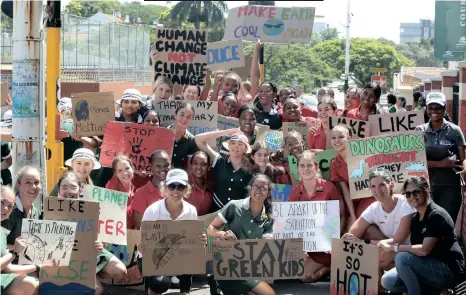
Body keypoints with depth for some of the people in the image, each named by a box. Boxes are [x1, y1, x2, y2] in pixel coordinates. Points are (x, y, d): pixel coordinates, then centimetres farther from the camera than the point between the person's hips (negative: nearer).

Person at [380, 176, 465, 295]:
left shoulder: (436, 215, -17)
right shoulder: (415, 218, 10)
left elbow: (424, 250, -25)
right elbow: (415, 249, 7)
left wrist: (393, 247, -18)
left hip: (449, 270, -9)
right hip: (430, 267, 9)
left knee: (402, 257, -27)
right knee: (388, 281, -5)